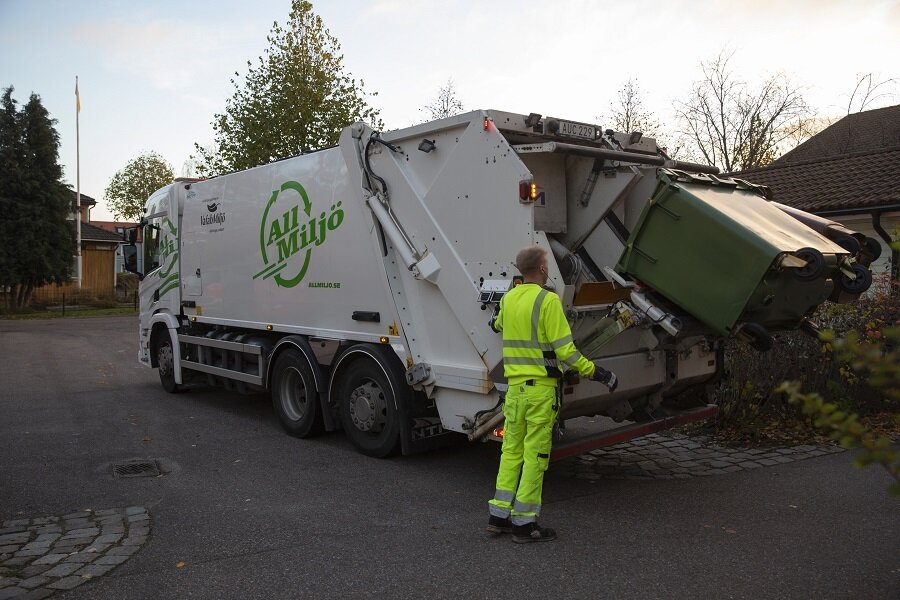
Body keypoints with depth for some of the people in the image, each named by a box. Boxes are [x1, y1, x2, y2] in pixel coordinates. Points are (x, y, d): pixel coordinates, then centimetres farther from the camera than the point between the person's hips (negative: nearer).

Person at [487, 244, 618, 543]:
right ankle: (525, 523, 9)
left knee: (511, 451, 15)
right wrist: (596, 372, -9)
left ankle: (499, 516, 20)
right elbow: (564, 350, -17)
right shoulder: (548, 300, -13)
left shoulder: (508, 299, 8)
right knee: (535, 455, 2)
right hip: (541, 388, -6)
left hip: (514, 387, 7)